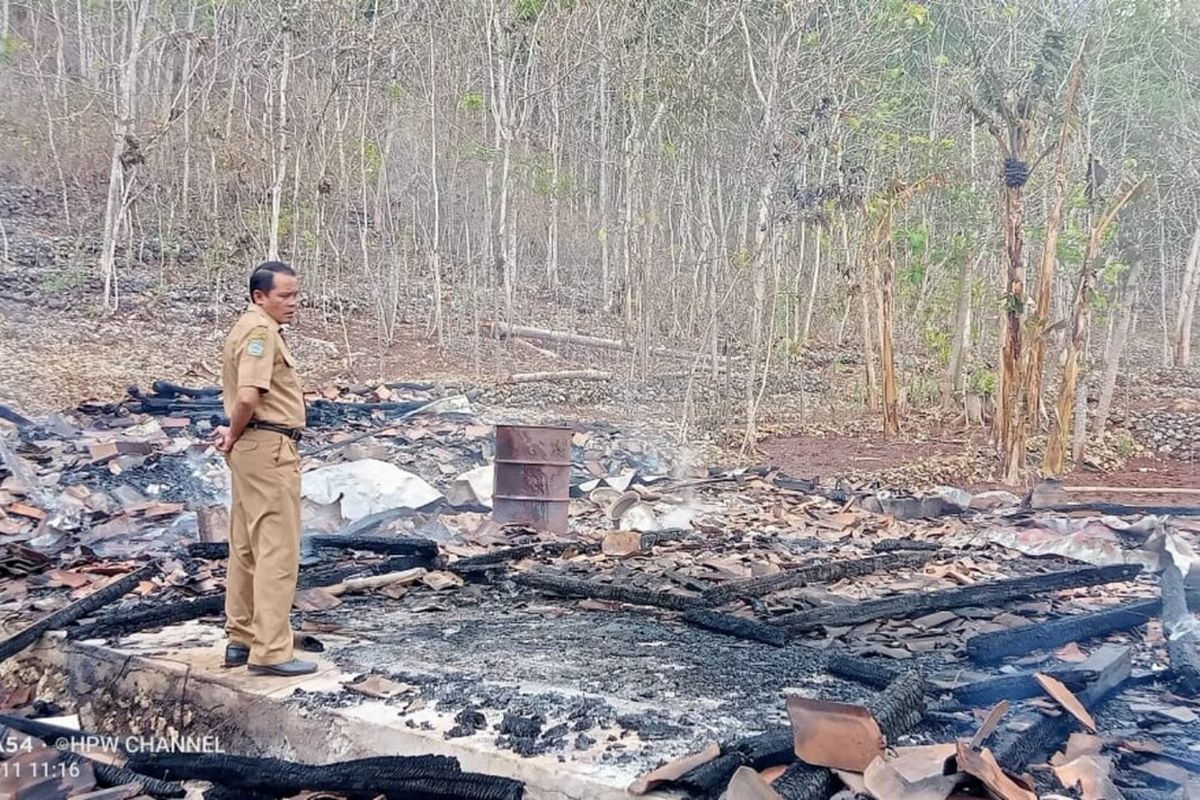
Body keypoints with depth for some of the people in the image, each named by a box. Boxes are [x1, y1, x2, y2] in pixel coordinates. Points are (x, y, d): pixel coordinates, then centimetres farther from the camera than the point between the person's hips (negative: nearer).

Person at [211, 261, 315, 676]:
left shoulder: (249, 328, 19)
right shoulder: (261, 330, -14)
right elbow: (249, 396, -26)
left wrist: (234, 434, 8)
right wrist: (234, 435, -10)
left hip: (252, 447, 11)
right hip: (269, 448, -11)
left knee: (247, 549, 15)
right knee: (277, 551, -7)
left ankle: (241, 640, 25)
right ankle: (271, 651, -5)